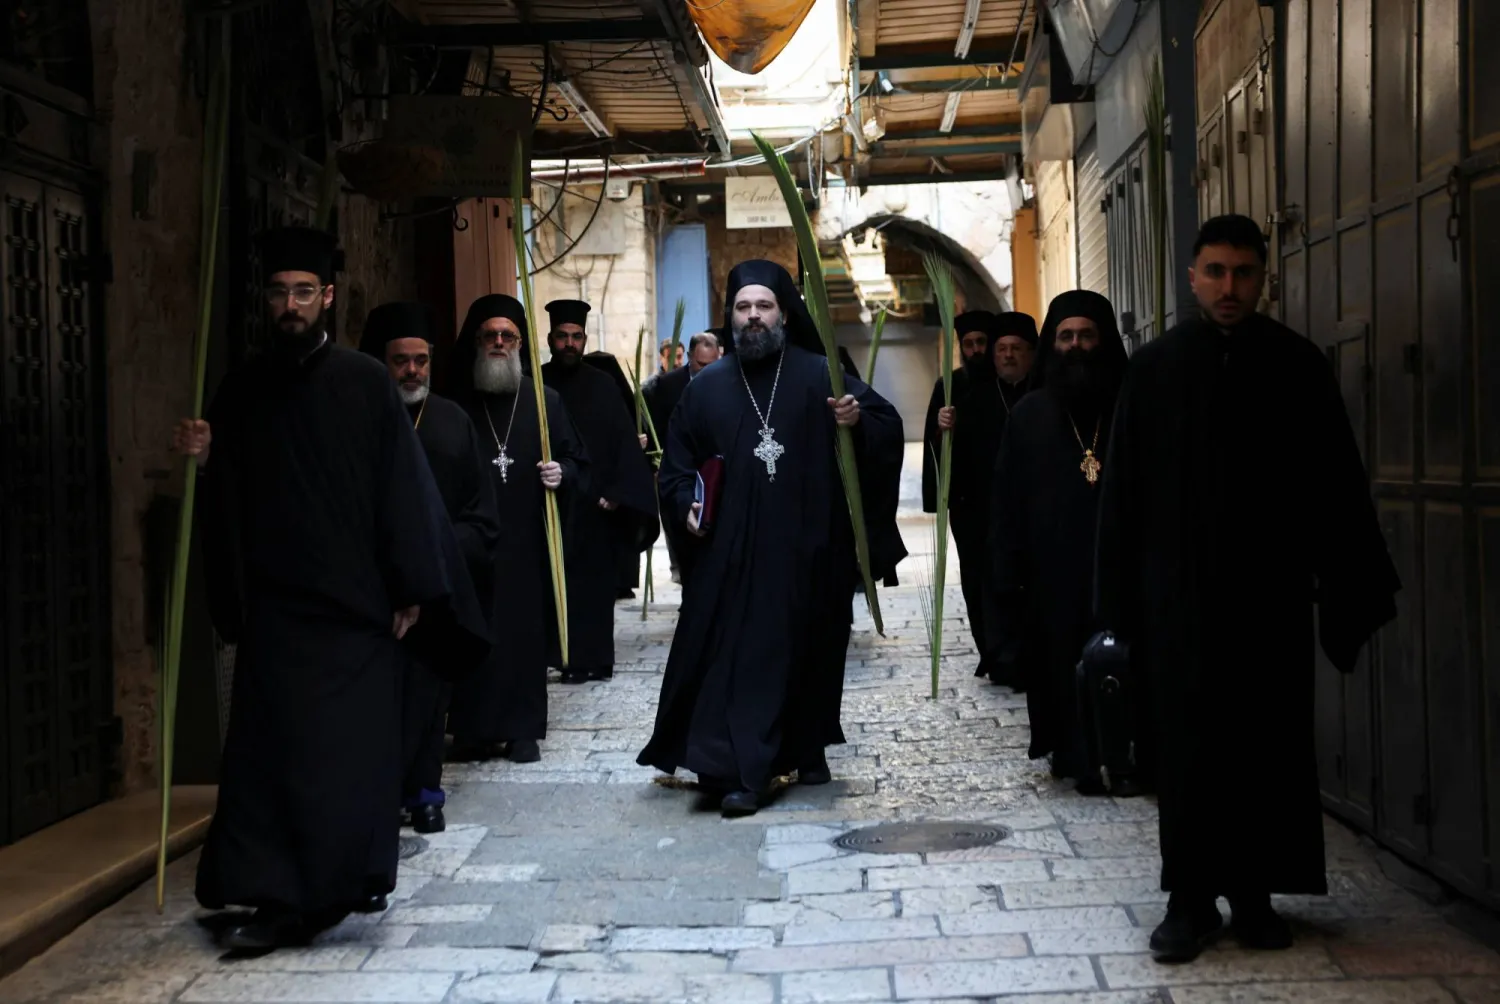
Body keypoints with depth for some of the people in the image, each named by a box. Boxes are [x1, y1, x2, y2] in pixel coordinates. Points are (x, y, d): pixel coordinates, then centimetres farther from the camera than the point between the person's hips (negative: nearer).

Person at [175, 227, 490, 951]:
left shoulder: (366, 384, -2)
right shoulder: (241, 390, 8)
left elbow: (403, 487, -5)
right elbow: (225, 493, 15)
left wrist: (411, 591, -9)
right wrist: (203, 457, -8)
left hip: (356, 604, -2)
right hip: (273, 606, 3)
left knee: (353, 750, 1)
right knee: (271, 748, 0)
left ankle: (346, 880, 13)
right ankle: (277, 897, 7)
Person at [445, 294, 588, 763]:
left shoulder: (546, 402, 8)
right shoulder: (456, 404, 6)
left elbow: (579, 463, 10)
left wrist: (562, 473, -12)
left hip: (529, 540, 1)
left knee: (526, 631, 1)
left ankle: (523, 730, 9)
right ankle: (474, 729, 8)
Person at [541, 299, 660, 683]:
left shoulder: (601, 387, 5)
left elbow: (625, 443, 0)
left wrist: (617, 493, -10)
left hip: (594, 507, 1)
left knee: (594, 582, 4)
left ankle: (591, 658, 10)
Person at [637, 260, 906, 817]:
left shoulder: (821, 376, 1)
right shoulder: (708, 386, 6)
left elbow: (889, 425, -1)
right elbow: (677, 463, 13)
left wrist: (858, 420, -22)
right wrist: (687, 505, -5)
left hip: (810, 549, 0)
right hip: (733, 552, 0)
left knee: (811, 651, 10)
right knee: (738, 656, -5)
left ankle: (808, 749, 29)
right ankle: (742, 773, -2)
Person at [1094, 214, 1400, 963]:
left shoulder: (1298, 365, 2)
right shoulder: (1154, 368, 1)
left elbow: (1337, 484, 2)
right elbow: (1123, 490, 2)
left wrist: (1352, 589, -2)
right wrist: (1120, 597, -1)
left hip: (1271, 593, 1)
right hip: (1180, 593, -1)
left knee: (1270, 746, 6)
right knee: (1188, 747, 3)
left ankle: (1254, 892, 19)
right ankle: (1190, 897, 11)